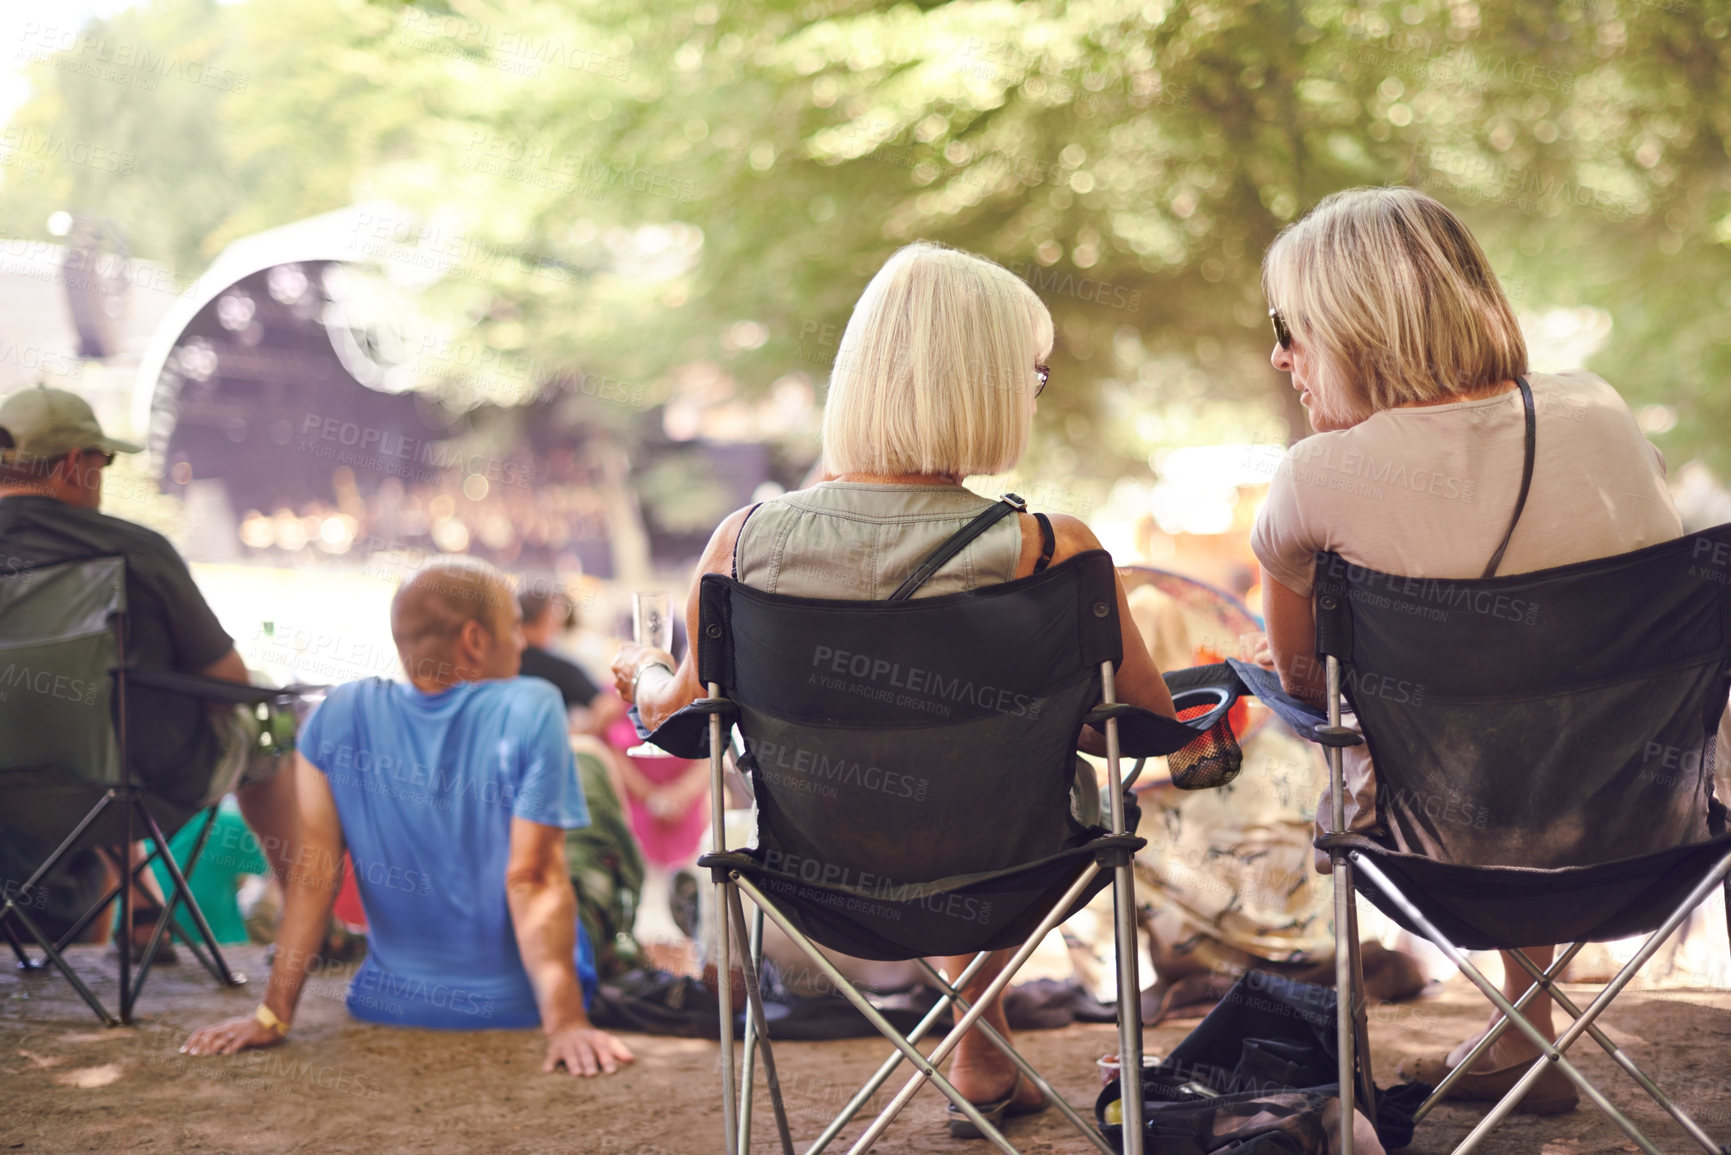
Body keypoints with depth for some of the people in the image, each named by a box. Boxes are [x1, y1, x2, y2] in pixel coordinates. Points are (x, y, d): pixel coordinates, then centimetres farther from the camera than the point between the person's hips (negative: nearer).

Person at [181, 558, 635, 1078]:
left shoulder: (340, 715, -6)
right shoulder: (532, 710, -16)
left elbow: (315, 864, -7)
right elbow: (534, 880, -21)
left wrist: (274, 1014, -4)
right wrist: (565, 1022, -23)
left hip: (388, 1006, 4)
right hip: (519, 1010, -3)